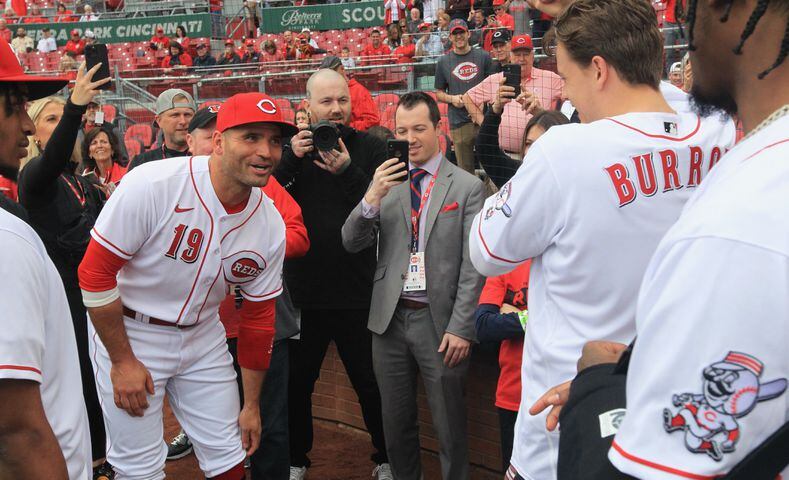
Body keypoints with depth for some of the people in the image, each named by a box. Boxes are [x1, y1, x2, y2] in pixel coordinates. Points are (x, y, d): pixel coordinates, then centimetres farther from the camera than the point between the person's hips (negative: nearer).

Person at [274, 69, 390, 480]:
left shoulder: (371, 149, -3)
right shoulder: (290, 147, 4)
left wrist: (348, 172, -24)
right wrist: (289, 160, -19)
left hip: (356, 292, -2)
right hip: (302, 290, 2)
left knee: (371, 384, 10)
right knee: (296, 383, 15)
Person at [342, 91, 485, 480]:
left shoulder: (467, 186, -3)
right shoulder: (385, 181, 7)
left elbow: (473, 266, -6)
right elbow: (352, 243, 0)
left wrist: (461, 328, -12)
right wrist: (373, 196, -16)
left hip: (439, 320, -3)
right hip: (390, 318, 4)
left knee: (449, 427, 7)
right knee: (396, 423, 16)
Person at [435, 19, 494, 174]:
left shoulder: (483, 57, 7)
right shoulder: (443, 62, 10)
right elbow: (439, 93, 13)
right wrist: (452, 99, -7)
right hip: (459, 123, 1)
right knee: (465, 169, 5)